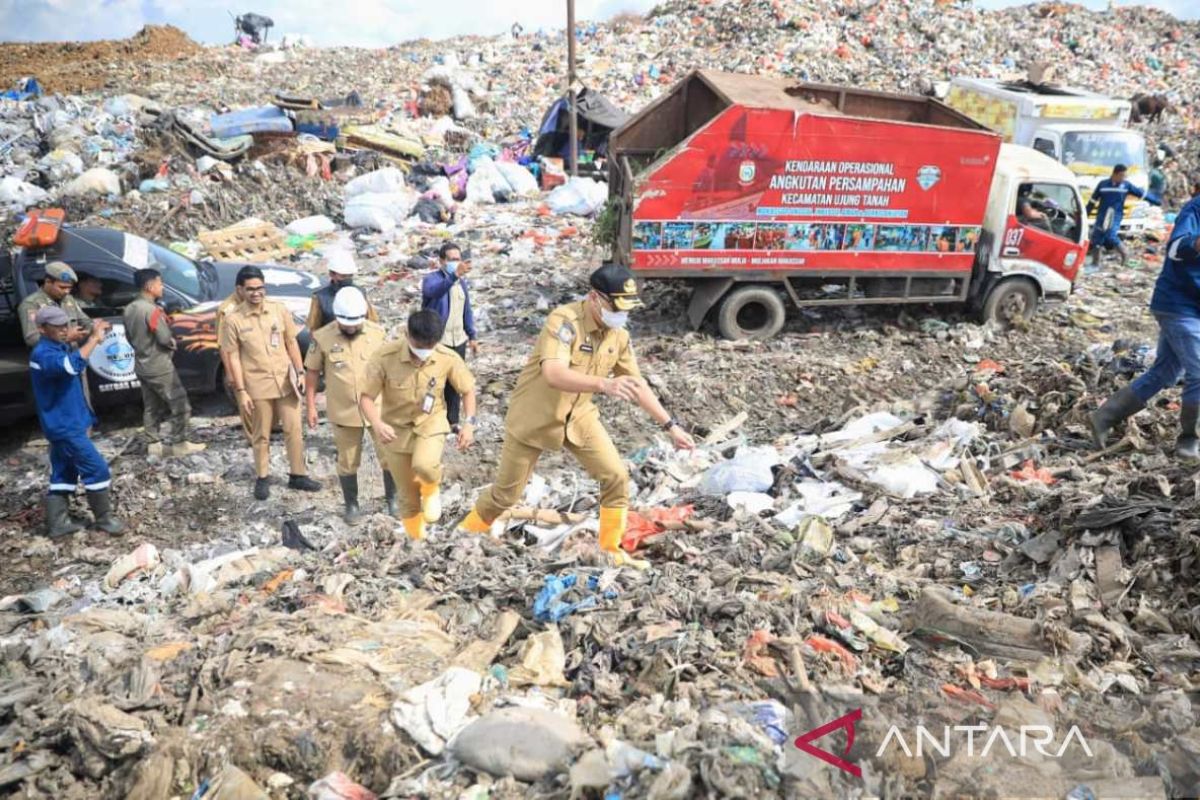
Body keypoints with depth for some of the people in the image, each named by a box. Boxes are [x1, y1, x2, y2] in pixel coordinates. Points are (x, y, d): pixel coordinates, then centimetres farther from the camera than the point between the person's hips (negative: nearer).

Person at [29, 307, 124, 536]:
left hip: (65, 423, 10)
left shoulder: (59, 348, 9)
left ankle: (57, 523, 20)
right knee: (97, 469, -4)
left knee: (63, 473, 14)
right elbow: (72, 365, -40)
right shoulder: (43, 354, -21)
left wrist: (93, 336, 6)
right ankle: (103, 519, 6)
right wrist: (94, 338, -33)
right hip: (64, 425, -10)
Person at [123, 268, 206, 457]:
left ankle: (155, 443, 21)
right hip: (159, 367, -9)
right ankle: (178, 444, 2)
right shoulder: (152, 310, -21)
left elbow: (129, 336, 16)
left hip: (141, 367, 9)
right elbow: (165, 339, -20)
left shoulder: (129, 309, 7)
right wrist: (173, 343, 0)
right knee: (180, 405, 0)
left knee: (151, 407, 15)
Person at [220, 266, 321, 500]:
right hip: (258, 385, -2)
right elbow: (233, 358, -6)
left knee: (294, 430, 7)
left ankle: (298, 475, 20)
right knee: (261, 435, 9)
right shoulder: (233, 320, -8)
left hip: (286, 381, 2)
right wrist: (241, 391, -9)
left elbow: (292, 343, 7)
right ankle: (262, 478, 24)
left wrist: (300, 373, 1)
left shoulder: (280, 310, -1)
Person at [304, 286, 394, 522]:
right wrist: (311, 407, 0)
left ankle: (392, 498, 26)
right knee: (348, 461, 13)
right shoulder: (322, 338, -9)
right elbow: (312, 373, 0)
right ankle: (351, 505, 30)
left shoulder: (377, 333, -6)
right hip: (343, 412, 0)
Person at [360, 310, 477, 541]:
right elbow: (366, 397, -16)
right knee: (408, 496, 8)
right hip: (396, 428, 0)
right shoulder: (386, 357, -24)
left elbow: (467, 389, -1)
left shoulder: (448, 358, -18)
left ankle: (431, 489, 5)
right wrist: (377, 423, -36)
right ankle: (417, 540, 33)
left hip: (431, 422, 0)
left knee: (424, 465, -32)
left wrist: (469, 423, -15)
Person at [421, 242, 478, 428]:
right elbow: (434, 290, -39)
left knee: (454, 382, 13)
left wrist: (472, 336, 15)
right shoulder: (432, 279, -13)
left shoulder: (461, 281, 10)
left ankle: (452, 421, 25)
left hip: (458, 340, 6)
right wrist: (454, 275, -56)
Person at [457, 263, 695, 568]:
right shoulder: (564, 320, -27)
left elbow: (637, 385, 3)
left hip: (578, 415, 6)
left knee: (616, 476, -5)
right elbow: (554, 375, -42)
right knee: (507, 492, 7)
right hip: (534, 417, -5)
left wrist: (671, 425, 0)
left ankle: (611, 550, 12)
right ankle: (467, 533, 34)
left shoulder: (619, 336, -6)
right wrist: (603, 384, -56)